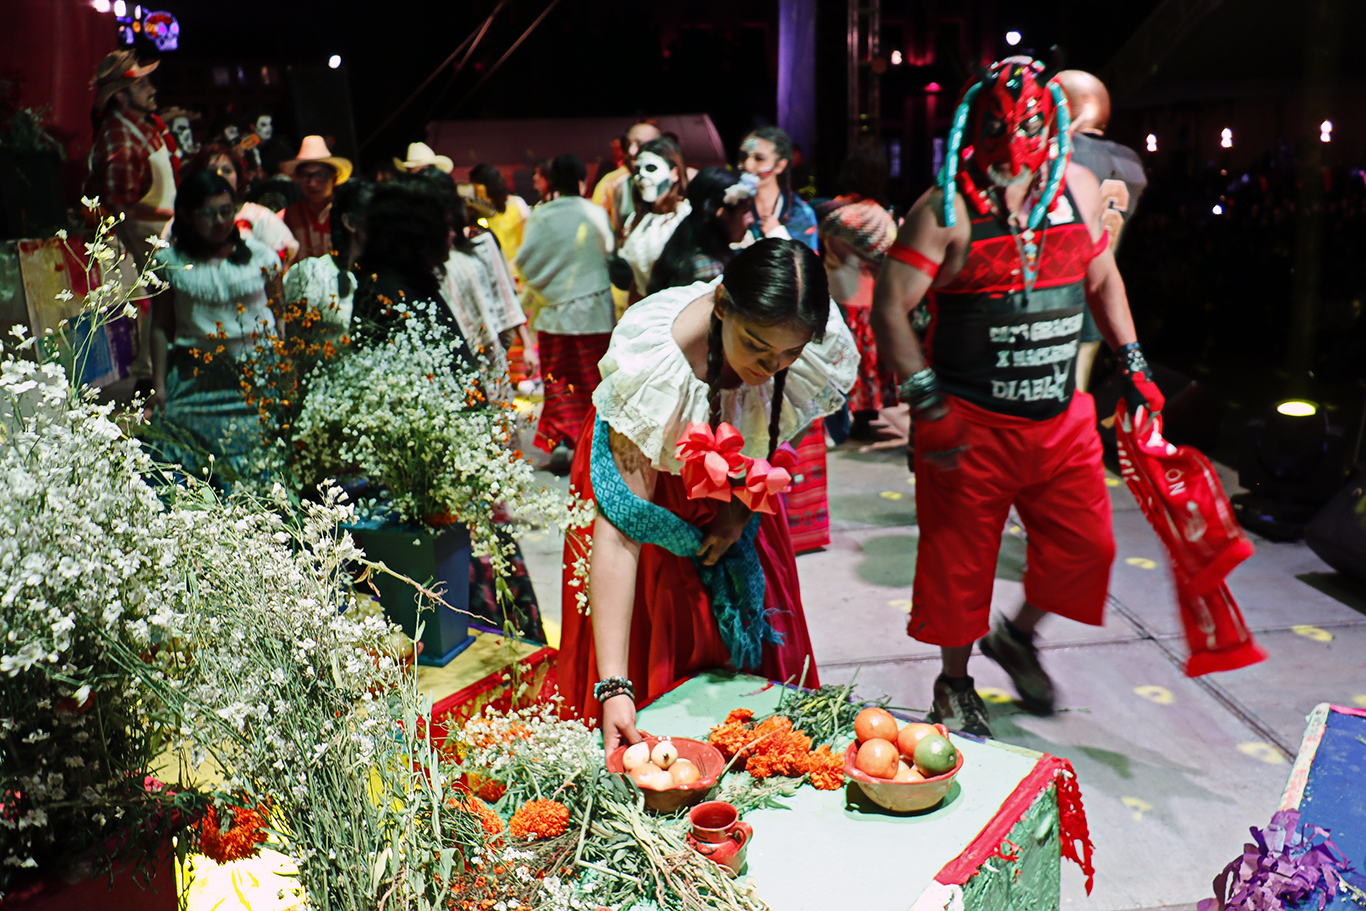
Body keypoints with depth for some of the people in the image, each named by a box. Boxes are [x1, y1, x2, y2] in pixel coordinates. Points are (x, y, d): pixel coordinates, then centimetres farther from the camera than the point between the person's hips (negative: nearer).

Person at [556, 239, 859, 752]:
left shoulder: (822, 342, -30)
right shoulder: (652, 364, -41)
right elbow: (620, 529, -41)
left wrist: (743, 511, -12)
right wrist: (613, 687, -45)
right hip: (646, 468, -4)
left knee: (759, 650, 12)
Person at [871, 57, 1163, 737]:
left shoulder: (1079, 189, 4)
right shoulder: (947, 208, -13)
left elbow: (1102, 279, 19)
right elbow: (889, 308, -16)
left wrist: (1133, 364, 13)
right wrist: (926, 401, -23)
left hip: (1062, 419, 5)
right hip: (969, 424, -5)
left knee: (1084, 545, 12)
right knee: (960, 559, 6)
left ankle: (1016, 637, 40)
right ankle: (955, 687, 29)